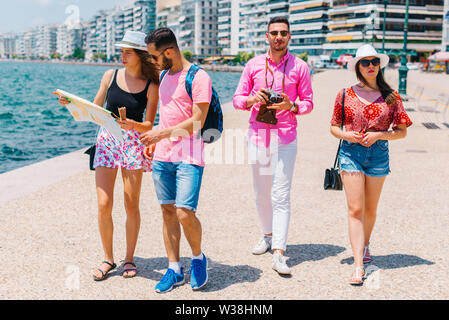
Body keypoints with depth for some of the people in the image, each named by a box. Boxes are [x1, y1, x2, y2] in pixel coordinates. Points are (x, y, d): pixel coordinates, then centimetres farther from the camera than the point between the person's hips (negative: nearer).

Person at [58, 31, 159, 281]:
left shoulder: (151, 87, -2)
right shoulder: (110, 76, 5)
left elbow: (149, 126, -4)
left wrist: (133, 125, -24)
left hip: (133, 143, -2)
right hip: (107, 140, 2)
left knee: (131, 204, 0)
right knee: (104, 205, -4)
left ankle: (129, 258, 17)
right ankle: (108, 259, 12)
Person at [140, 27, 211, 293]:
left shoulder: (198, 78, -10)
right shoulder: (164, 75, 16)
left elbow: (197, 122, -15)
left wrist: (162, 134, -18)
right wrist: (152, 143, 21)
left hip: (189, 156, -7)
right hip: (163, 155, 7)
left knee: (185, 214, -13)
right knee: (168, 212, 7)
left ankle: (198, 257, 14)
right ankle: (174, 270, 16)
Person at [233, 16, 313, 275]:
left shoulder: (300, 67, 3)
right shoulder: (253, 65, 7)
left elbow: (308, 103, 7)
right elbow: (238, 99, 9)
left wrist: (291, 105, -14)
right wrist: (253, 99, -13)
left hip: (285, 137, -2)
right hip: (257, 135, 3)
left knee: (281, 196, -7)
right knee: (261, 193, 12)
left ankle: (279, 253, -9)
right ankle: (268, 235, 33)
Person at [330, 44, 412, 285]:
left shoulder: (391, 96, 3)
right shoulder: (346, 95, 3)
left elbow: (402, 131, 4)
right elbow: (333, 127, 10)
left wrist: (379, 135, -12)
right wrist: (346, 135, -11)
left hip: (378, 154, 1)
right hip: (350, 153, -1)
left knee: (370, 209, 13)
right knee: (355, 209, -8)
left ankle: (365, 244, 41)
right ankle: (358, 265, -10)